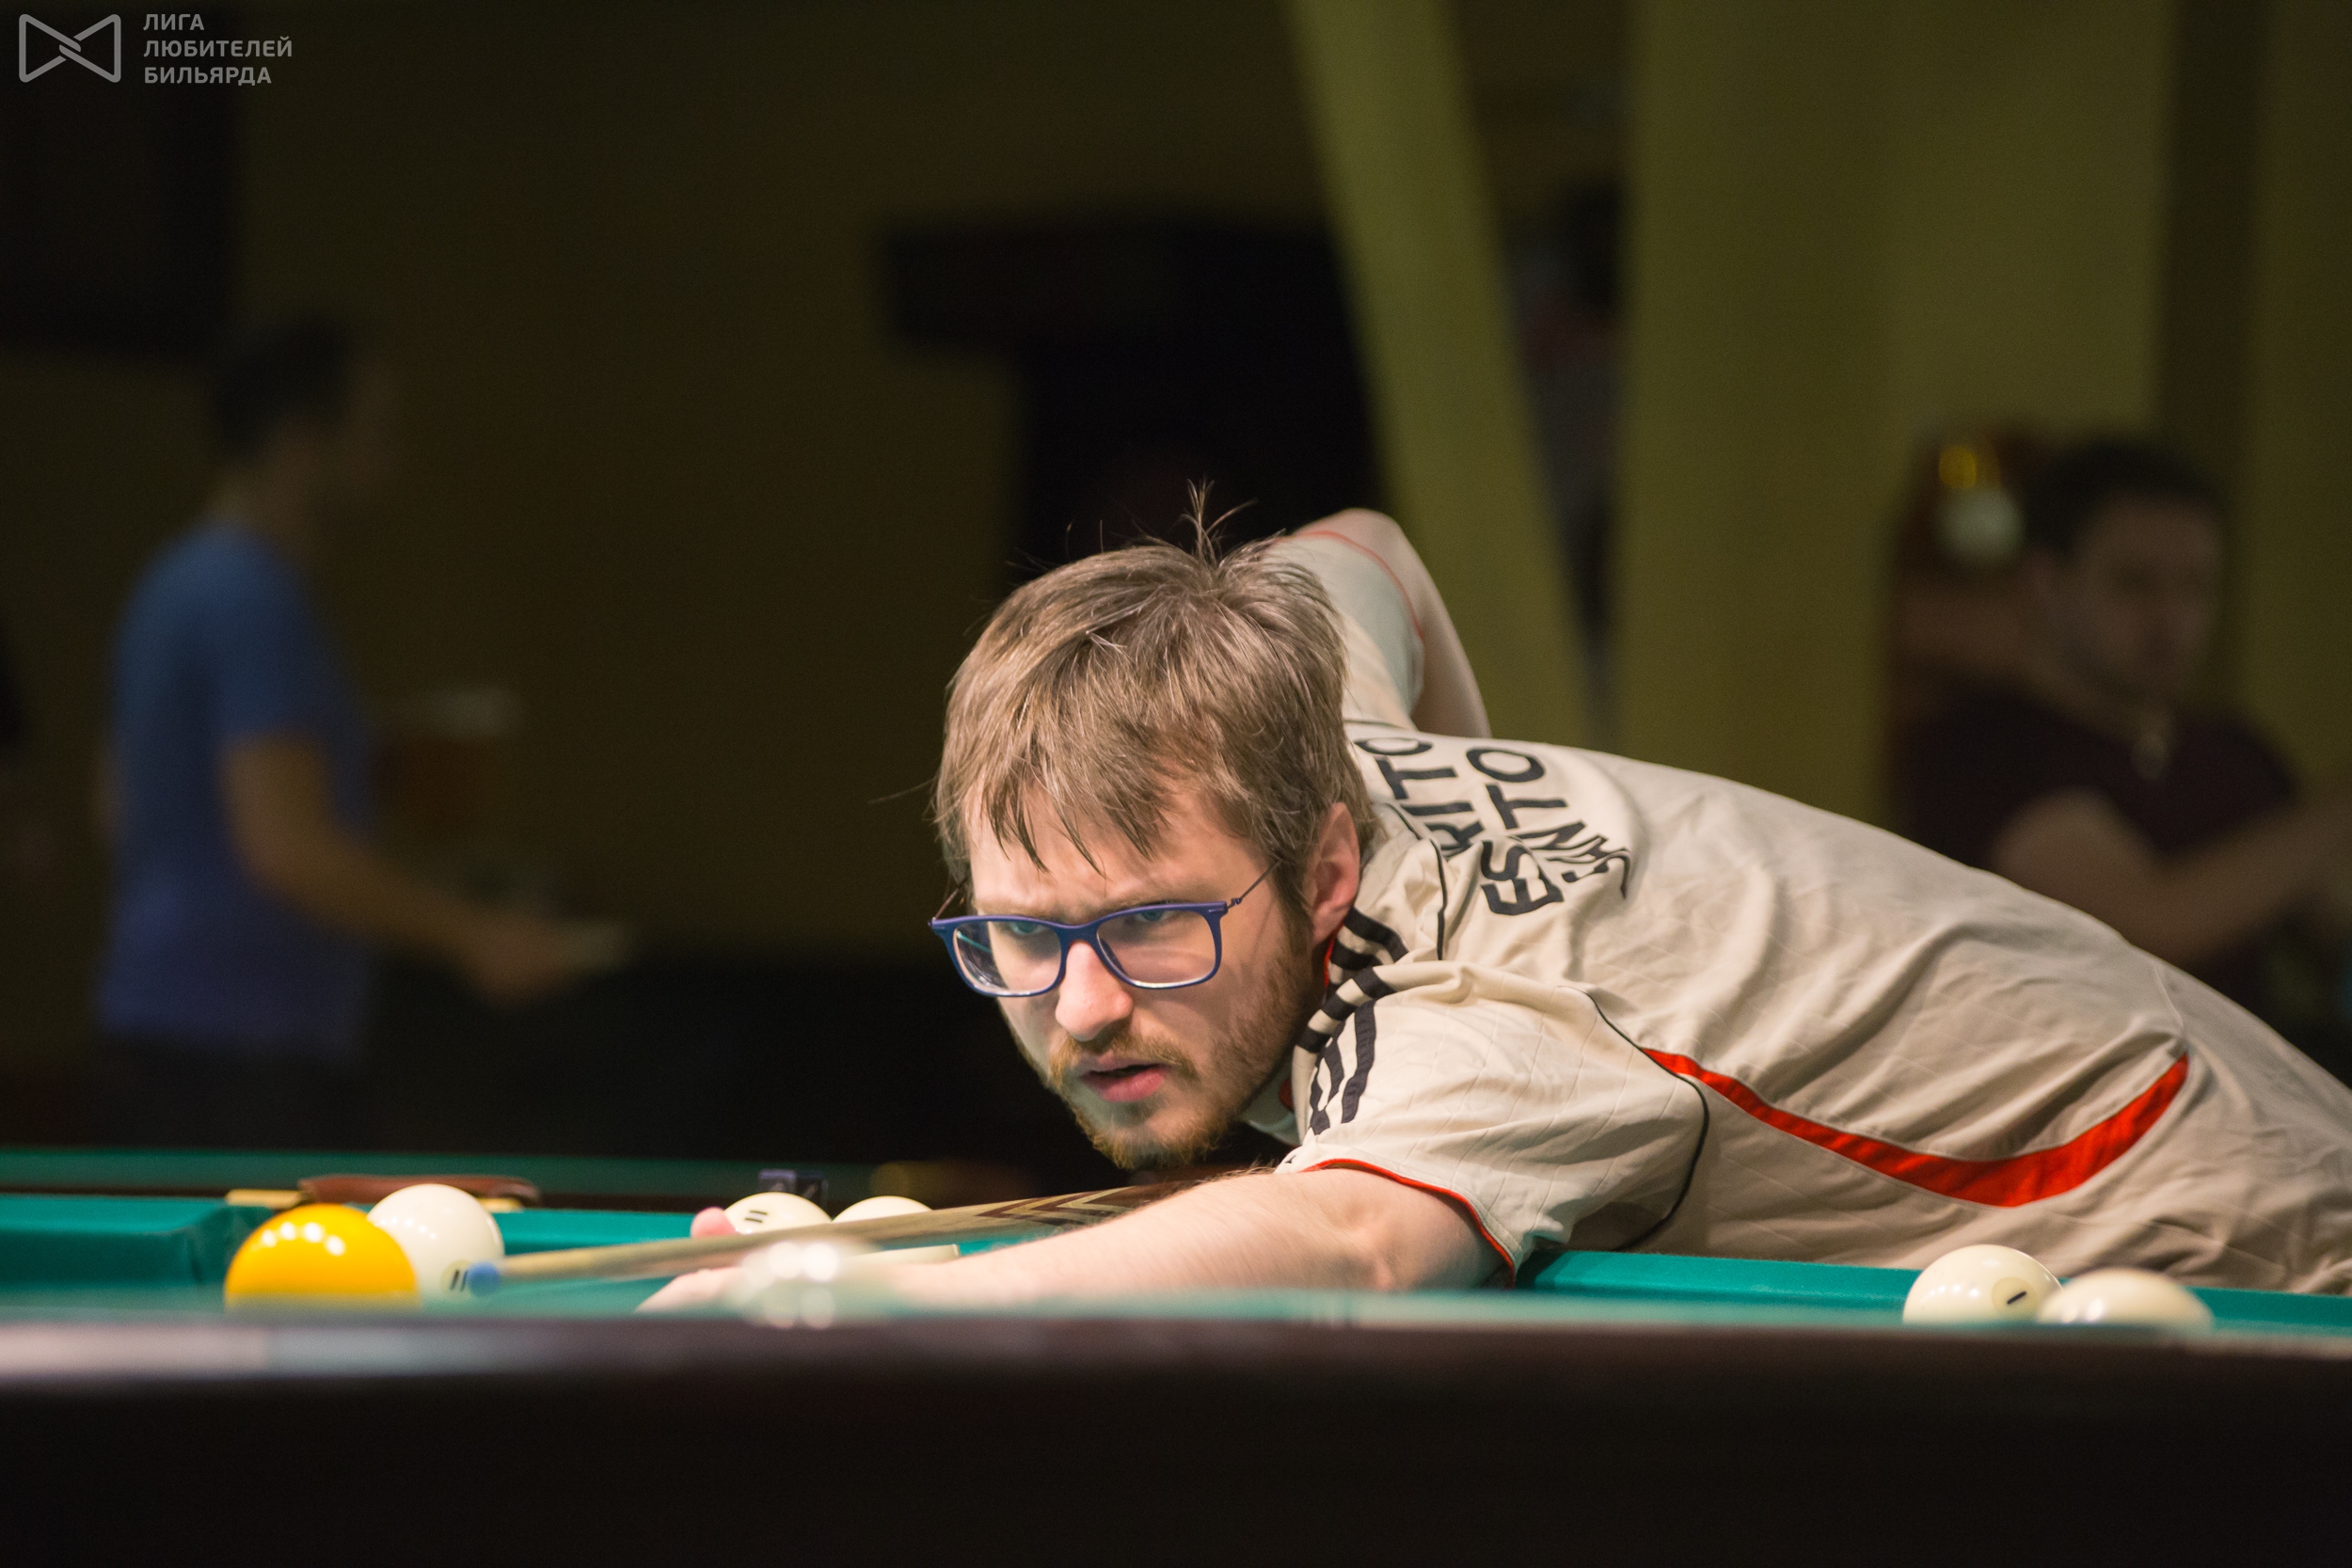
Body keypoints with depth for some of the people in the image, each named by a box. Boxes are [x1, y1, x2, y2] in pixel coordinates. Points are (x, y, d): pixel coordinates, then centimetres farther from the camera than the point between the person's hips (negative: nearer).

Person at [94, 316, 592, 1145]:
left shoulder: (174, 584, 16)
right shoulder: (257, 602, -16)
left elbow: (117, 804, 24)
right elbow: (288, 851, -25)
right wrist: (472, 935, -22)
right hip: (239, 1054, -10)